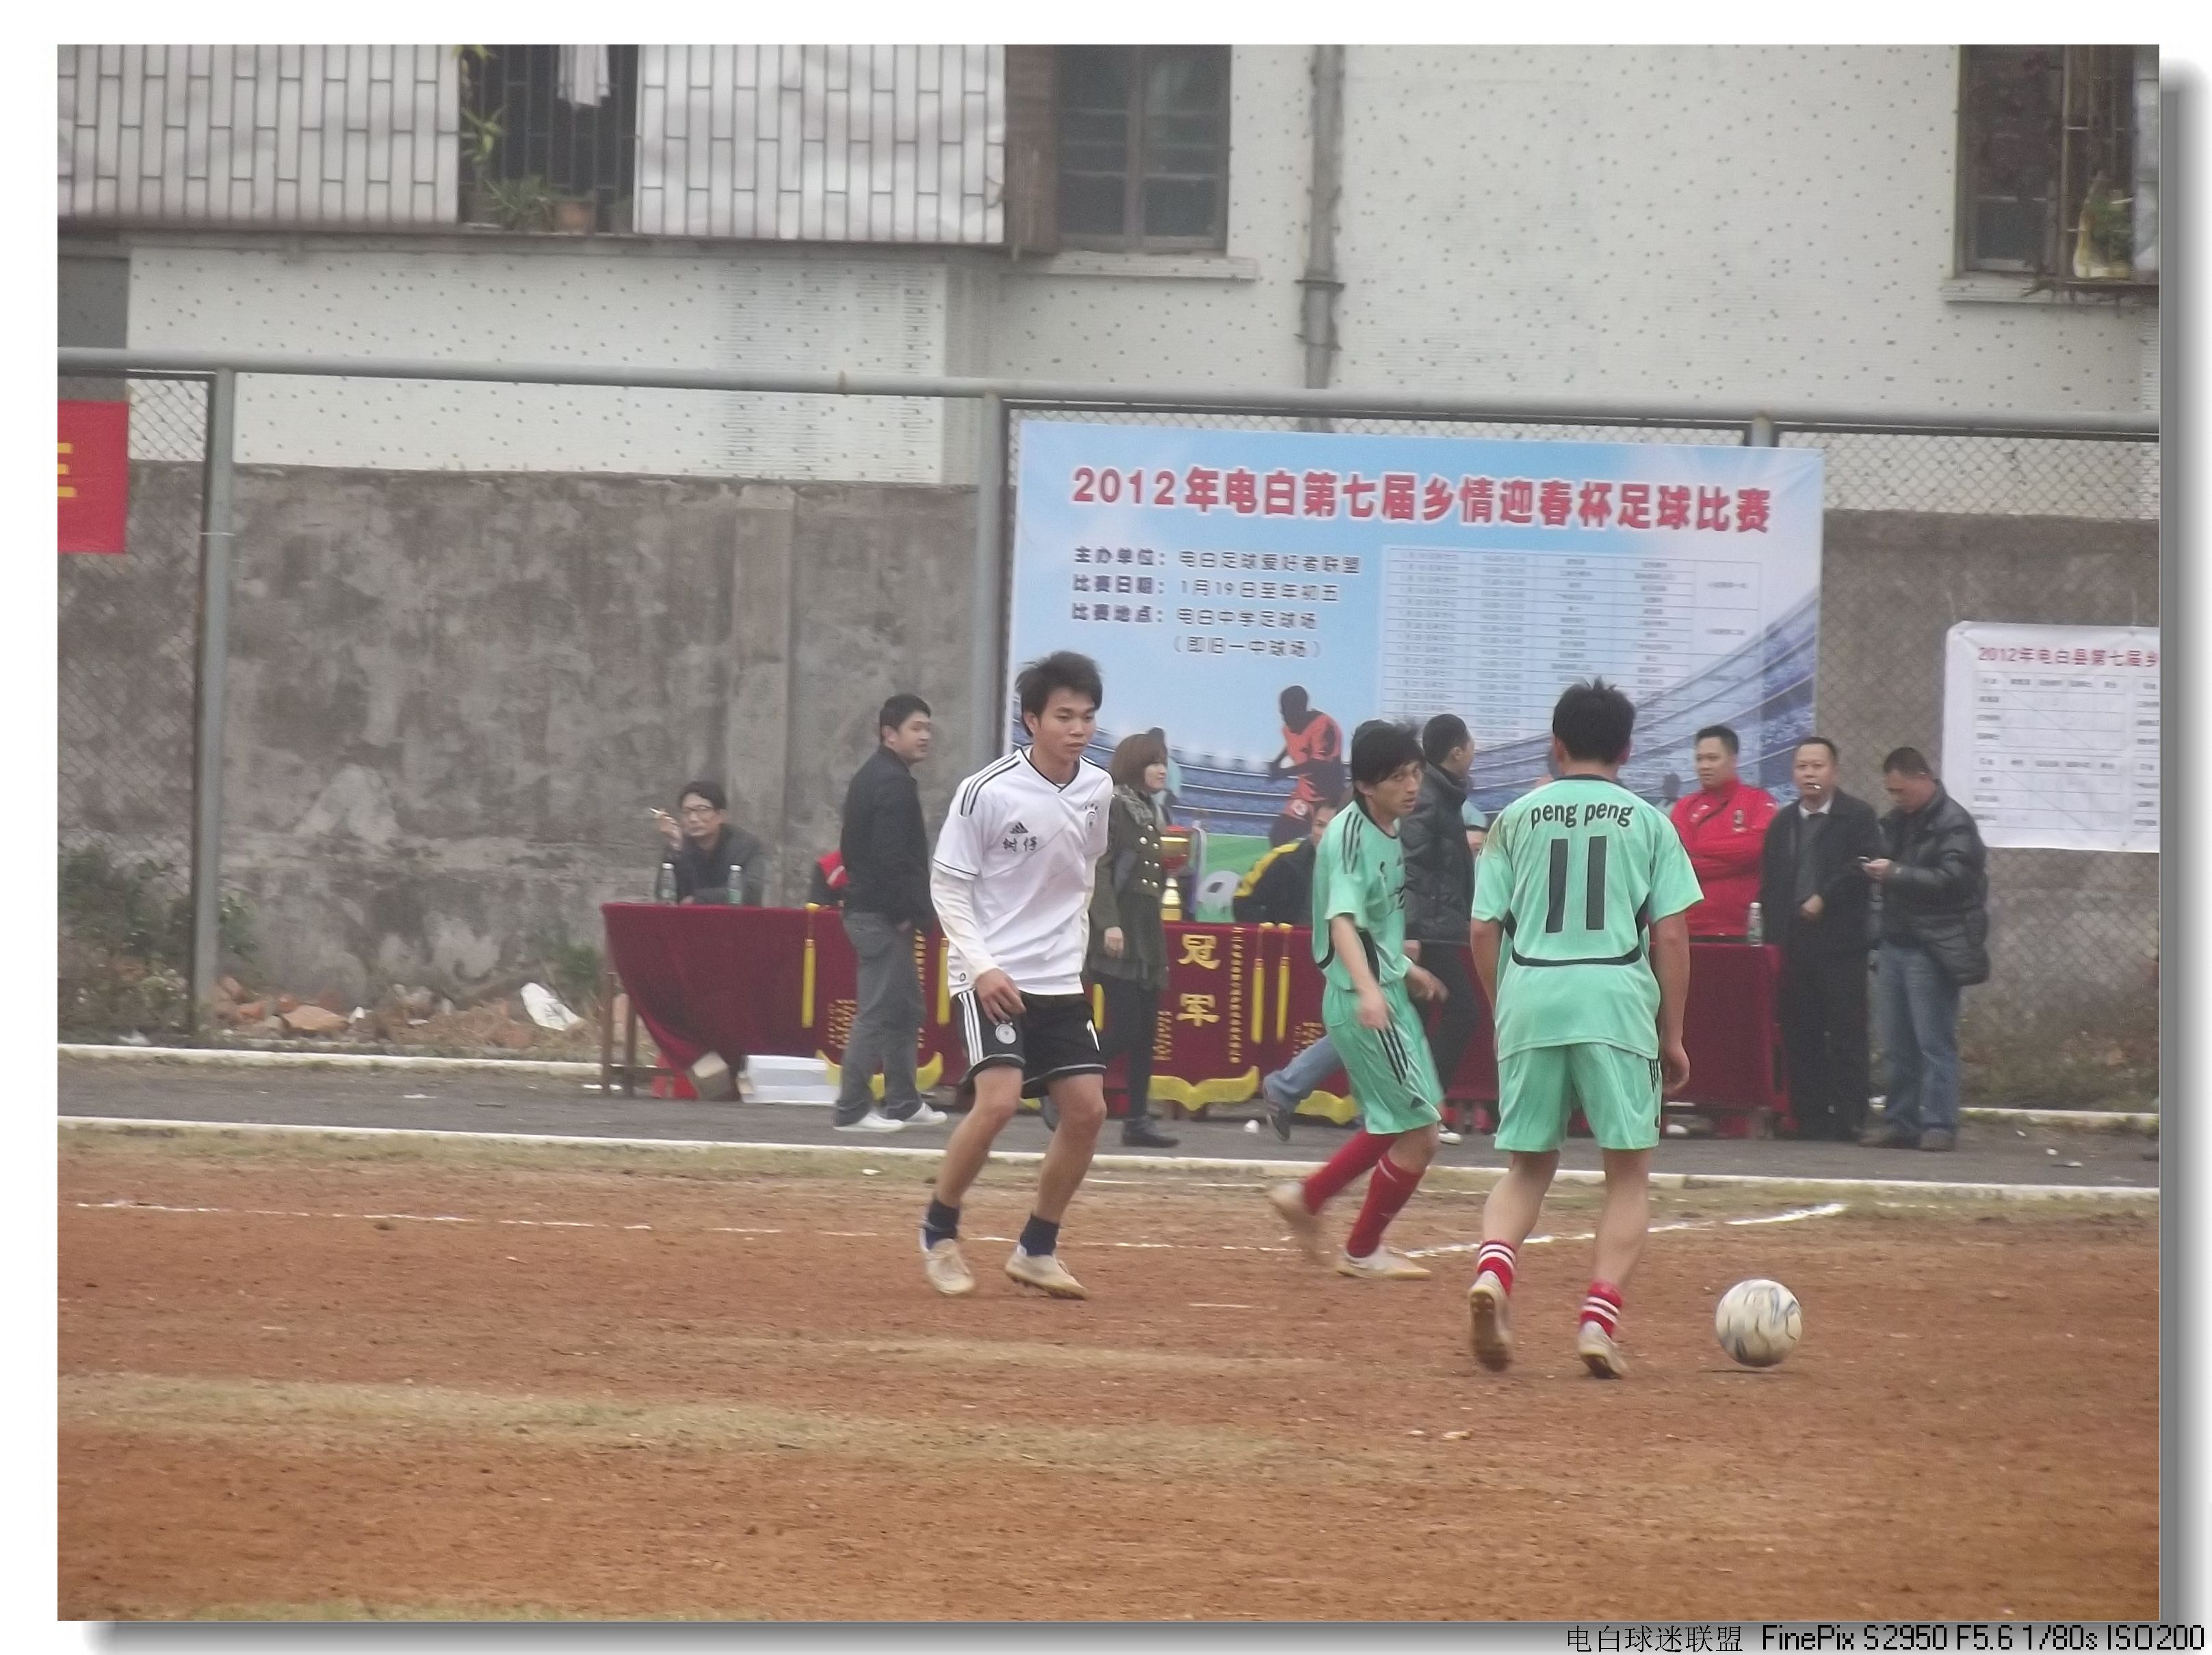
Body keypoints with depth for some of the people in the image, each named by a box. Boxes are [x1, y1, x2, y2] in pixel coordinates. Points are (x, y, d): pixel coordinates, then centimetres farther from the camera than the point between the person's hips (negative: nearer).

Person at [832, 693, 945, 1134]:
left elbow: (851, 848, 22)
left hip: (866, 909, 11)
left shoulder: (870, 778, 17)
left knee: (906, 1008, 16)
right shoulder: (893, 784, -15)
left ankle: (903, 1102, 20)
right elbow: (894, 859, -22)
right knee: (879, 1011, -9)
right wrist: (919, 913, -16)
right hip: (885, 916, -11)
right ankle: (852, 1110, -9)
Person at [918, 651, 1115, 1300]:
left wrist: (1074, 943, 16)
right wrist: (982, 966, -17)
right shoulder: (988, 791, -15)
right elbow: (947, 885, -9)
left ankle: (1037, 1249, 13)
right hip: (993, 977, -6)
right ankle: (939, 1233, -1)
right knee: (999, 1098, -21)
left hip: (1060, 979, 6)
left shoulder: (1098, 790, 2)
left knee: (1086, 1108, -1)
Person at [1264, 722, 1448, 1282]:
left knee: (1396, 1125, 21)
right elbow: (1342, 919, -32)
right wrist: (1368, 988, -47)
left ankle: (1307, 1199, 31)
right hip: (1362, 1002, -9)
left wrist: (1404, 969, 36)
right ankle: (1363, 1252, 10)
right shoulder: (1349, 834, -19)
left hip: (1389, 995, 9)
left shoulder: (1387, 831, 9)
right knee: (1419, 1133, -4)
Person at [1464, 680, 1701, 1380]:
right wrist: (1672, 1036, 8)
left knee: (1528, 1166, 13)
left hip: (1528, 996, 2)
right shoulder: (1647, 821, 7)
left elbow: (1483, 930, 7)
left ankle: (1493, 1268, -15)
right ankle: (1600, 1315, -8)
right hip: (1617, 1001, -2)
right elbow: (1671, 935, 2)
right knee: (1629, 1171, 7)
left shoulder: (1517, 818, 11)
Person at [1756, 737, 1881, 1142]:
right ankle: (1809, 1117, 7)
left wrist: (1824, 899, -14)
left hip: (1840, 942, -5)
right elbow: (1768, 883, 15)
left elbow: (1864, 866, -11)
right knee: (1800, 1034, 4)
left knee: (1847, 1033, -5)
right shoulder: (1782, 823, 18)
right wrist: (1775, 933, 4)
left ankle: (1850, 1119, -5)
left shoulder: (1857, 816, 2)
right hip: (1794, 942, 5)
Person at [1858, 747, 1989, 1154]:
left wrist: (1896, 874, -20)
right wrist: (1878, 872, 4)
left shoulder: (1953, 824, -9)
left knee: (1935, 1043, -7)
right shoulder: (1897, 821, 16)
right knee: (1897, 1045, 9)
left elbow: (1951, 879, -20)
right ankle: (1899, 1121, 13)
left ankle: (1940, 1125, -6)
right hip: (1896, 944, 8)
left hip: (1932, 950, -8)